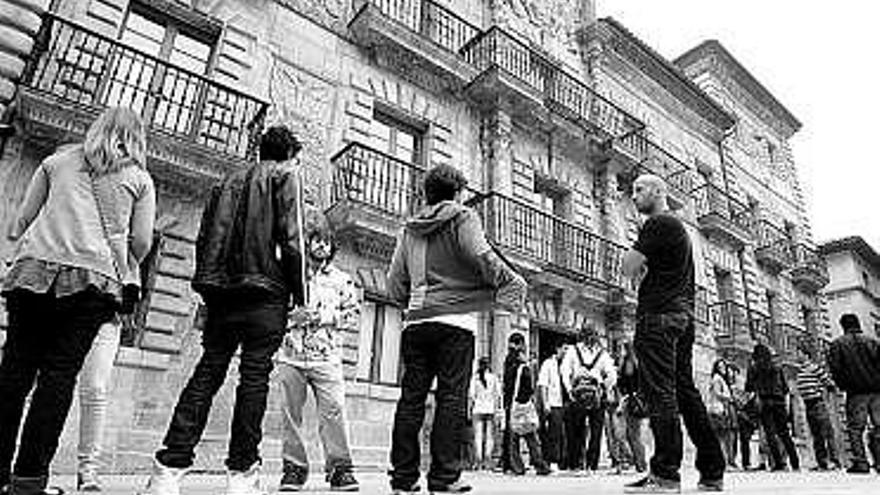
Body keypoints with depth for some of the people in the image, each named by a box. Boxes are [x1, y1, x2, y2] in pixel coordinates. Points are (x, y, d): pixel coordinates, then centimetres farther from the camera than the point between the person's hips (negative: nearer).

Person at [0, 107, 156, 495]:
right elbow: (142, 242, 6)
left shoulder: (58, 160, 19)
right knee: (59, 375, -1)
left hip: (33, 270, 2)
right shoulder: (139, 179, 13)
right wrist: (119, 272, 21)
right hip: (93, 279, -2)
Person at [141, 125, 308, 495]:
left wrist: (208, 288, 18)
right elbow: (291, 238, -7)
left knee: (206, 374, 4)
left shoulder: (229, 181, 21)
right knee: (254, 377, -3)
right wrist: (298, 292, -3)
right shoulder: (286, 176, 4)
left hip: (220, 289, 5)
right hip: (265, 291, -5)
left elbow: (204, 238, 17)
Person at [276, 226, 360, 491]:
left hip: (326, 357, -1)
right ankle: (294, 466, 14)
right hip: (291, 354, 1)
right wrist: (290, 316, -6)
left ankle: (339, 467, -3)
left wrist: (323, 315, -7)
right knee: (290, 412, 2)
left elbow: (355, 317, 6)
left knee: (333, 410, -11)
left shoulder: (342, 279, 14)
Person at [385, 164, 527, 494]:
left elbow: (395, 286, 16)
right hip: (455, 319, -5)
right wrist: (512, 283, -3)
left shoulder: (409, 229, 19)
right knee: (452, 398, -2)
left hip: (415, 321, 5)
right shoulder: (462, 217, 3)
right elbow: (480, 255, -15)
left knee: (411, 397, 6)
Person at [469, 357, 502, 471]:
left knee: (478, 436, 5)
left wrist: (471, 408, 5)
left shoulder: (475, 378, -1)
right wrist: (498, 408, 6)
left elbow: (472, 395, -3)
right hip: (491, 409, 0)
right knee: (490, 437, 6)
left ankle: (479, 462, 3)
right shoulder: (494, 378, 1)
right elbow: (498, 395, 0)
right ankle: (488, 461, 1)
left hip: (478, 410, 0)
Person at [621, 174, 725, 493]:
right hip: (683, 315, 10)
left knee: (660, 392, -11)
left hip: (659, 314, -10)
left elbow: (629, 268, -12)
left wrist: (638, 262, 8)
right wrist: (643, 265, 11)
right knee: (686, 391, 10)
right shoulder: (678, 227, 26)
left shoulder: (657, 224, -6)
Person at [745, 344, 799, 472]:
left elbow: (749, 389, 2)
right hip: (779, 402, 3)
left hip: (764, 403, -3)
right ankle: (795, 463, 9)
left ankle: (778, 463, -5)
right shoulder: (777, 368, 13)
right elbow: (786, 390, 13)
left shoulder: (753, 369, 4)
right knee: (784, 433, 11)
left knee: (770, 434, 0)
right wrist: (787, 405, 20)